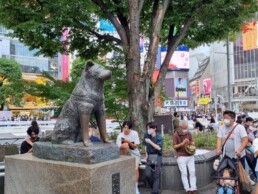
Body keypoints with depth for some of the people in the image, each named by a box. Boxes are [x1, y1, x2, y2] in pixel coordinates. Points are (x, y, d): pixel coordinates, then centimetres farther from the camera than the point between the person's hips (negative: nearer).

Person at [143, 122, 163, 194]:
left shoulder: (159, 137, -8)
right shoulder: (147, 135, 4)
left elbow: (159, 148, -17)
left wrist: (150, 142, -21)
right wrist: (146, 155, 11)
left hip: (157, 156, -4)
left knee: (156, 175, -4)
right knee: (147, 174, -6)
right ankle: (154, 187, 18)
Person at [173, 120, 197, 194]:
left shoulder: (188, 134, 8)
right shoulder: (175, 135, -4)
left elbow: (193, 143, 11)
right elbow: (174, 146, -6)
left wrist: (190, 142, -11)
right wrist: (182, 143, -18)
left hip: (190, 156, 4)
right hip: (181, 157, -4)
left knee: (192, 172, 1)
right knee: (184, 173, -4)